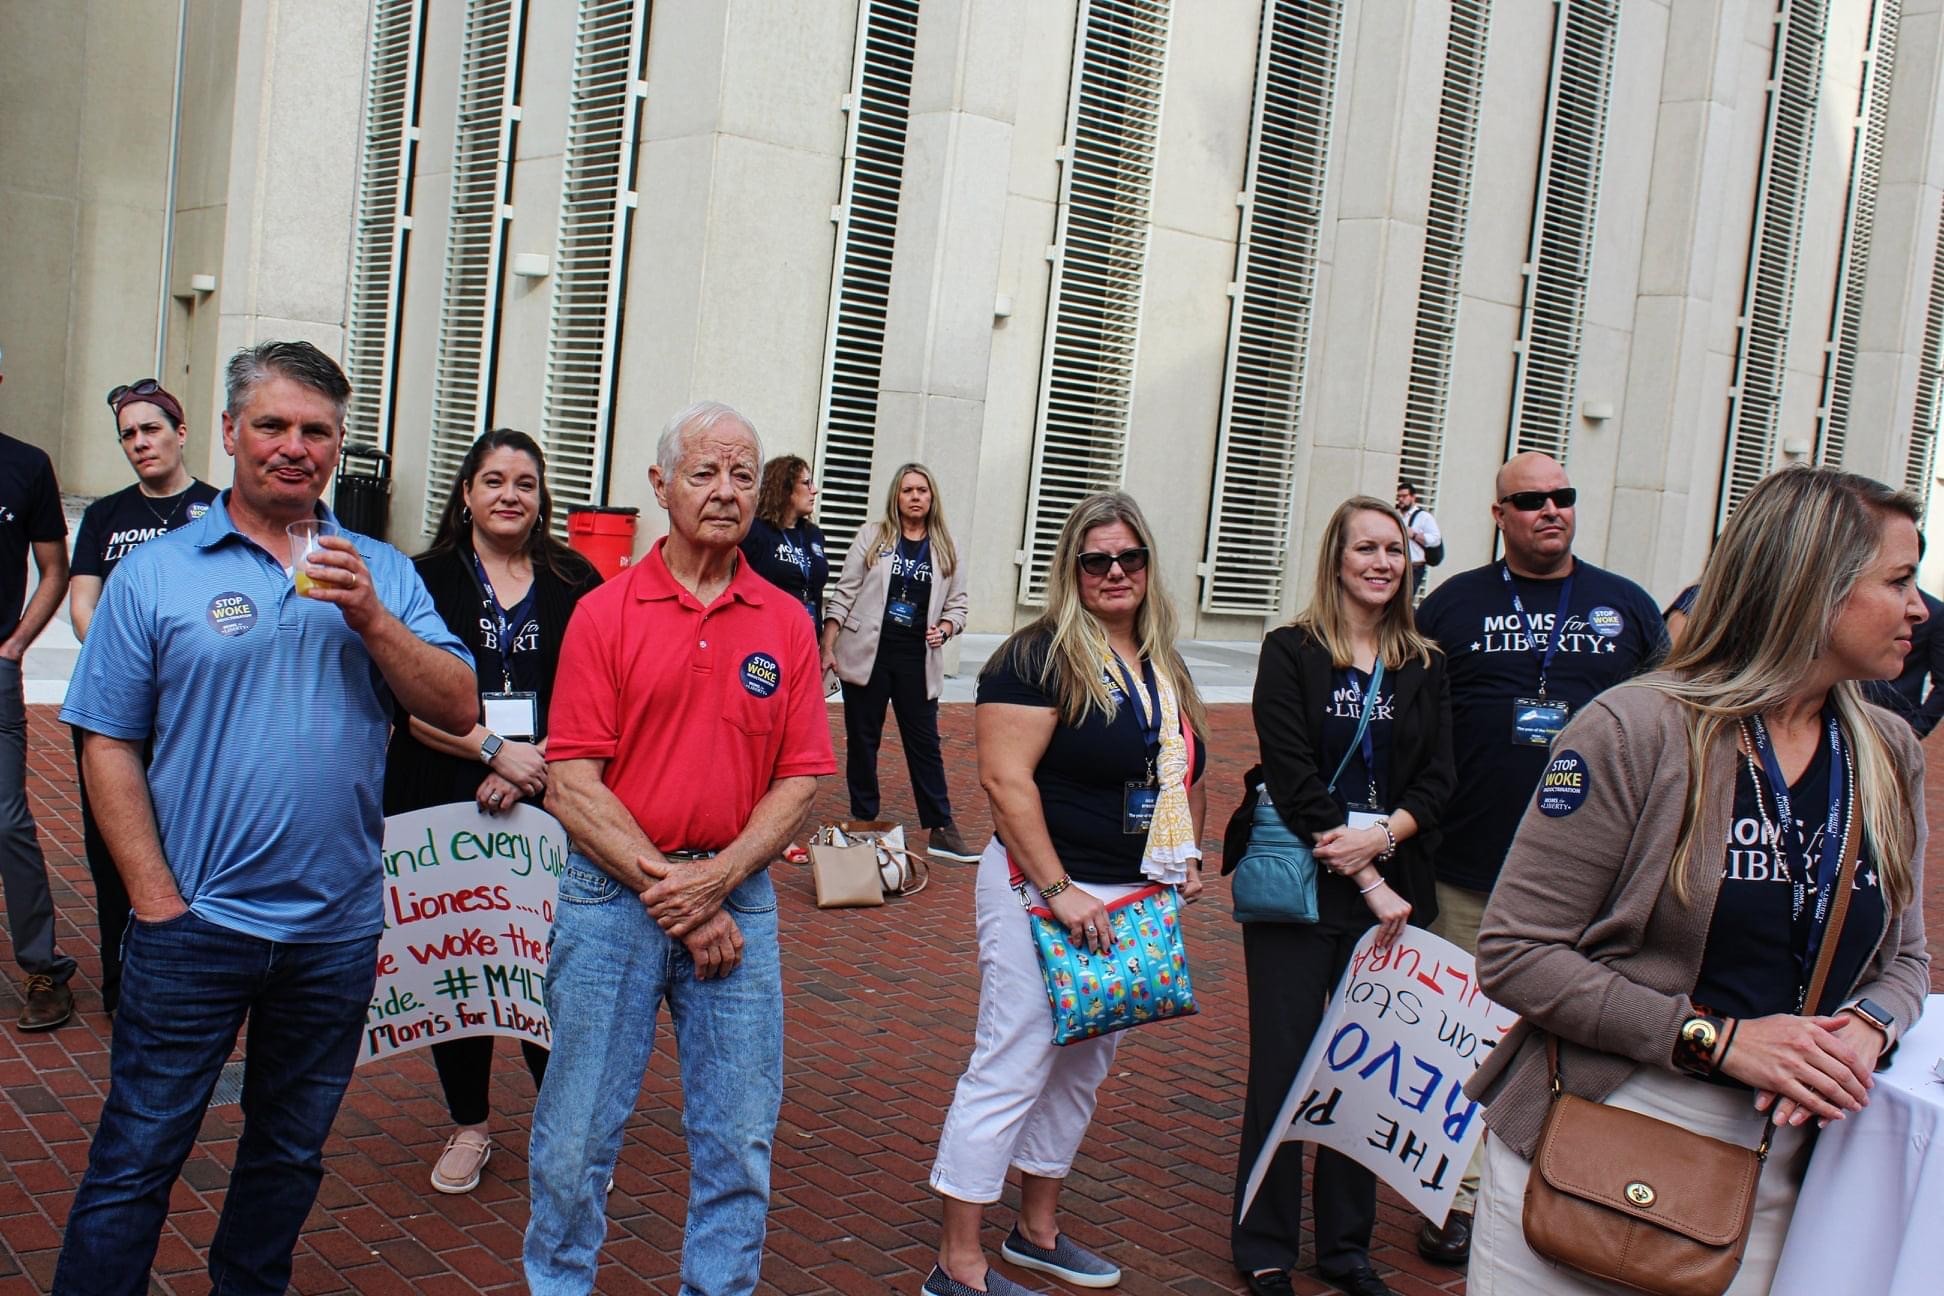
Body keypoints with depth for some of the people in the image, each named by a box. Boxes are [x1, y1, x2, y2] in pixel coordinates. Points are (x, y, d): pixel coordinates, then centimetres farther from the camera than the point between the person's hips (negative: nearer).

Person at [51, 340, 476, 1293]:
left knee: (290, 1155, 18)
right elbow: (108, 745, -3)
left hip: (337, 929, 3)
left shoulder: (382, 573, 4)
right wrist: (156, 896, -9)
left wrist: (371, 618, -17)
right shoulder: (155, 573, -1)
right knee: (135, 1158, 5)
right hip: (195, 925, -2)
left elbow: (456, 709, -3)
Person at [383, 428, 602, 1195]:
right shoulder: (427, 580, 5)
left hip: (546, 810, -1)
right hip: (440, 807, 1)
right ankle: (469, 1126, 25)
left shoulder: (575, 584, 6)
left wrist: (533, 766, -12)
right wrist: (496, 750, -15)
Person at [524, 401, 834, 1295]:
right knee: (578, 1132, 8)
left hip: (738, 903, 2)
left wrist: (716, 879, -11)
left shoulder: (786, 624, 4)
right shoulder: (604, 612, -1)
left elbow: (800, 780, 2)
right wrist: (665, 885, -12)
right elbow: (570, 784, -7)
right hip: (612, 896, -1)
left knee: (739, 1139, 9)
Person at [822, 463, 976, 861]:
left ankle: (941, 829, 6)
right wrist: (828, 648, -4)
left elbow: (957, 604, 13)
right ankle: (863, 822, 17)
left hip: (916, 660, 1)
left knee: (925, 742, 3)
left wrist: (943, 629, -8)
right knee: (862, 740, 6)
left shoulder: (946, 550, 7)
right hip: (867, 654, -1)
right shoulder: (871, 538, 3)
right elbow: (844, 596, 1)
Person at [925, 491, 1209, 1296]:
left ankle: (1038, 1230, 34)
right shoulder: (1040, 657, -12)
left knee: (1082, 1067, 17)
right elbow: (1005, 779, -20)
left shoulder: (1164, 669, 12)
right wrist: (1060, 890, -23)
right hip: (1043, 889, -8)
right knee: (1013, 1068, -3)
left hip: (1135, 899, 8)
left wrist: (1188, 855, 9)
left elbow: (1185, 776, 24)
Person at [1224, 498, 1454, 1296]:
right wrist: (1367, 885, -13)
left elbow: (1437, 781, 4)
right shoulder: (1291, 652, -4)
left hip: (1389, 891, 4)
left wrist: (1379, 839, -15)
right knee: (1283, 1066, 2)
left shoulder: (1425, 666, 8)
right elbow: (1292, 777, -10)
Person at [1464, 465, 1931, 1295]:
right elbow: (1514, 954, -15)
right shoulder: (1635, 729, -14)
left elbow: (1905, 958, 15)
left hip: (1772, 1176, 5)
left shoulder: (1890, 757, 5)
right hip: (1583, 1155, -5)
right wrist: (1717, 1037, -20)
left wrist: (1867, 1029, -8)